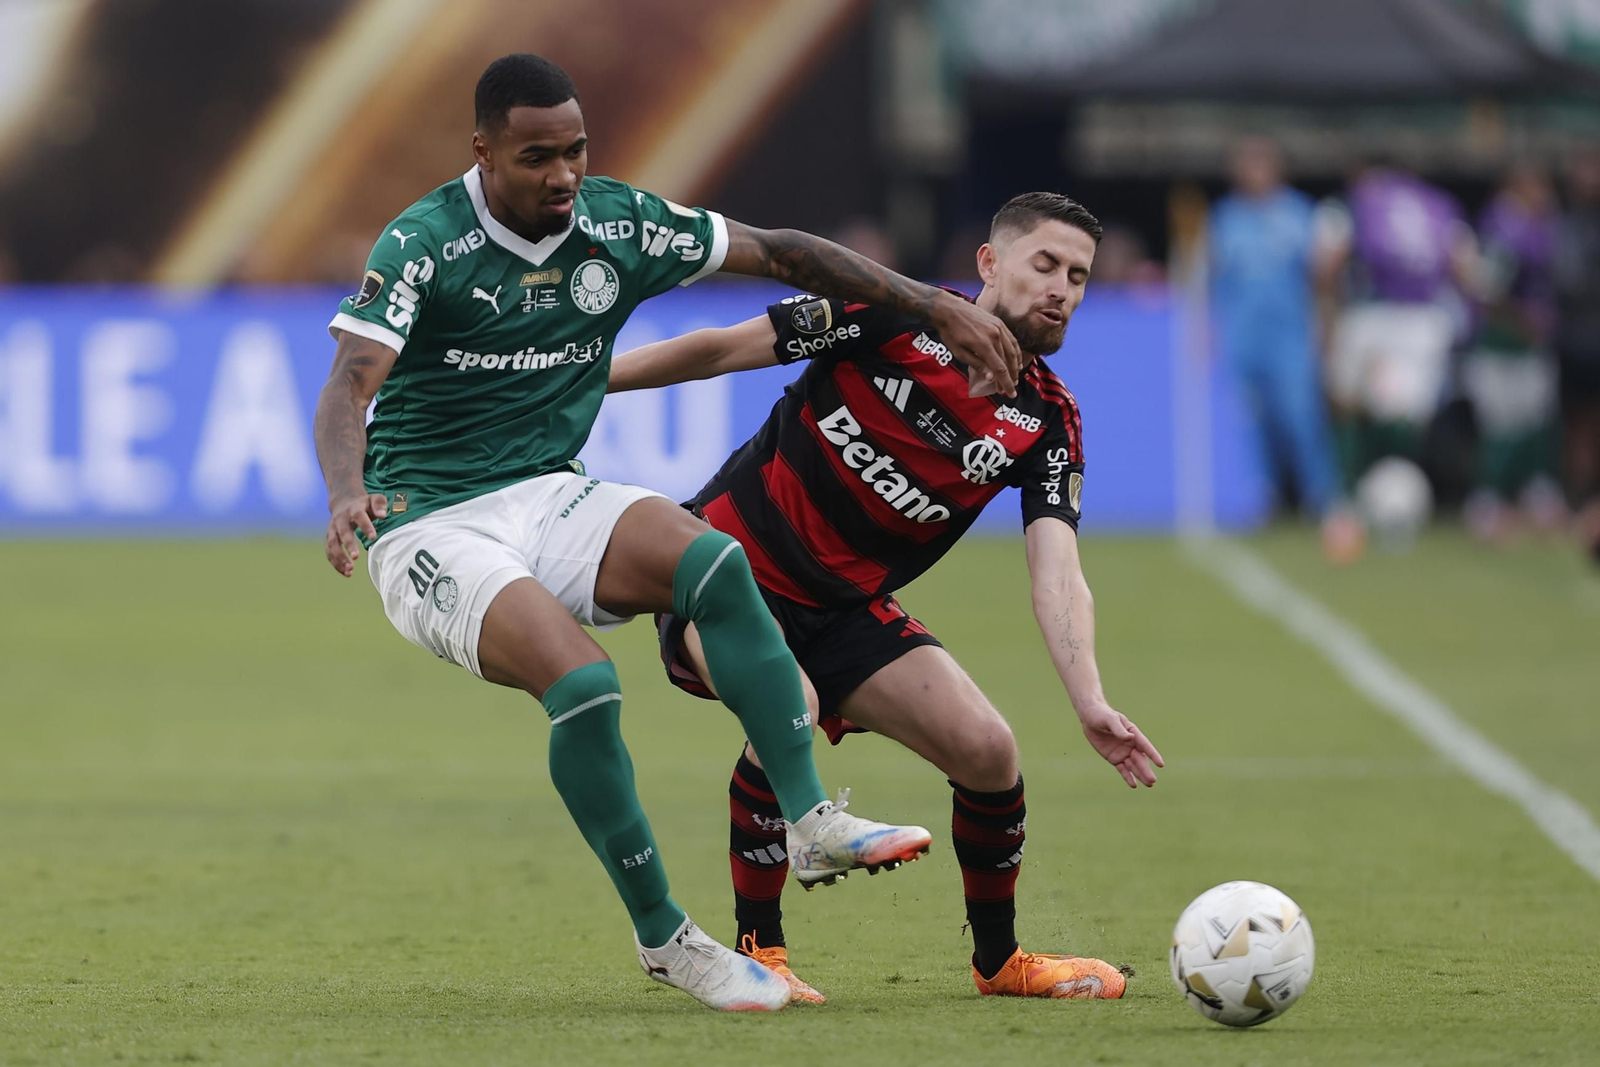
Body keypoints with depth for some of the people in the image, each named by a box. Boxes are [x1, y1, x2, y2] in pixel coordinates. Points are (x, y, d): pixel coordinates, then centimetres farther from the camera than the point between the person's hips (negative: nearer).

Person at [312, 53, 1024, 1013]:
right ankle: (664, 939, -15)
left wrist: (934, 305, 3)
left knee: (712, 561, -27)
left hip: (550, 499, 5)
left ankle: (811, 821, -29)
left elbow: (780, 254, 8)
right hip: (432, 529, -5)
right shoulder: (423, 246, -13)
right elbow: (350, 387, -23)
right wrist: (348, 490, -44)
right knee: (583, 685, -30)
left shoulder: (618, 223, 2)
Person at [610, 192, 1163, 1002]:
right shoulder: (893, 316, -15)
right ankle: (757, 950, -13)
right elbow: (719, 350, -9)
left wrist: (1090, 704, -31)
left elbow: (1056, 576, -14)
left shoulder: (1047, 422, -4)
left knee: (987, 751, -8)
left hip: (846, 609, 5)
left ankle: (998, 960, 17)